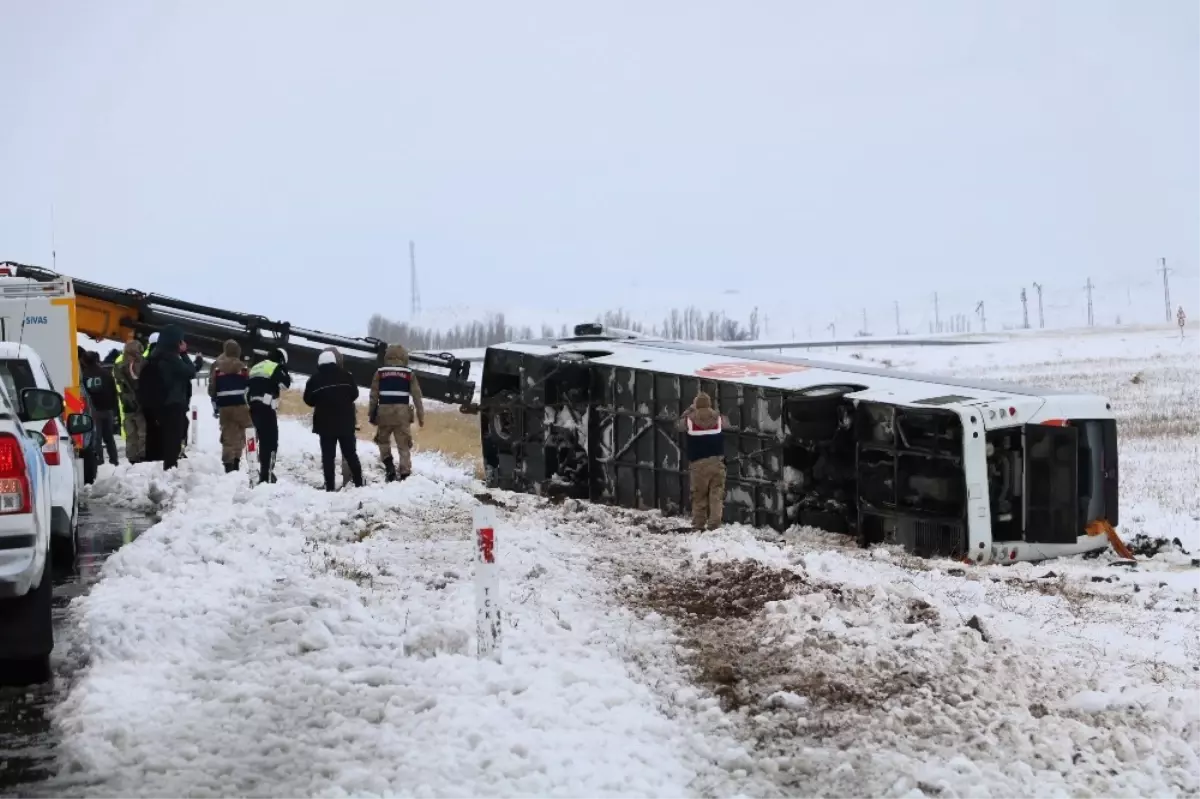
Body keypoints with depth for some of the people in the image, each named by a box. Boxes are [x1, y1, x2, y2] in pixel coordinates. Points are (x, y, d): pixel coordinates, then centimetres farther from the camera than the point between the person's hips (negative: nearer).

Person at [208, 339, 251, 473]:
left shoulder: (216, 367, 7)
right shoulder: (242, 367, -2)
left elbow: (212, 389, 8)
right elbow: (249, 385, -2)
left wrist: (215, 406, 14)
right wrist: (251, 404, 9)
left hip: (224, 405, 2)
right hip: (240, 404, -2)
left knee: (227, 435, 4)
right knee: (240, 434, 10)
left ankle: (228, 464, -2)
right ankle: (236, 459, 2)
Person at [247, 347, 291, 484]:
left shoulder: (256, 367, 23)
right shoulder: (275, 367, -3)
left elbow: (248, 388, 22)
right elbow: (285, 383, -13)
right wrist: (284, 371, 3)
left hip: (253, 406, 8)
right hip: (266, 408, -8)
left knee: (263, 440, 19)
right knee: (271, 441, -7)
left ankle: (263, 472, 25)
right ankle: (267, 475, -15)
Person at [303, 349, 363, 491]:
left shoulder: (315, 379, -5)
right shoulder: (345, 375, -2)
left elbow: (308, 400, 1)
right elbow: (355, 394, 5)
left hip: (325, 423, -2)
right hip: (346, 422, 2)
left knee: (328, 456, 1)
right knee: (350, 453, 12)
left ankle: (330, 486, -5)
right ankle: (359, 483, 11)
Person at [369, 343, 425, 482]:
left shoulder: (380, 372, 4)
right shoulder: (409, 374, 5)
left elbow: (374, 395, 4)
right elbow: (417, 396, 5)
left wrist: (372, 414, 11)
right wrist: (421, 416, 10)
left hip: (384, 411, 0)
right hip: (402, 412, 0)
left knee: (383, 440, 22)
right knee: (404, 445, 4)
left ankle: (388, 464, 3)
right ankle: (405, 474, -2)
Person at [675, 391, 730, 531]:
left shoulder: (689, 420, -4)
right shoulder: (718, 419, 2)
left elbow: (678, 425, 17)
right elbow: (727, 423, 25)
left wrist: (689, 411, 26)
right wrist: (711, 411, 32)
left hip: (698, 464, -1)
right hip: (717, 462, 1)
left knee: (699, 495, 7)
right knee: (716, 494, -1)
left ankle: (699, 524, 8)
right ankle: (714, 523, -11)